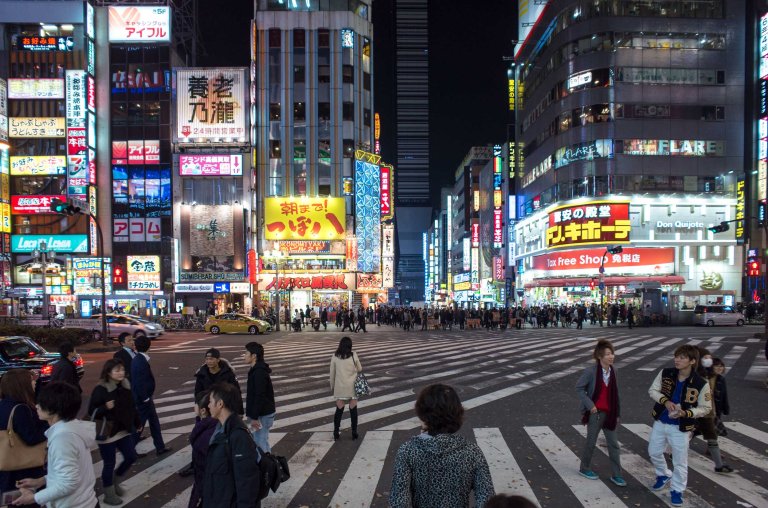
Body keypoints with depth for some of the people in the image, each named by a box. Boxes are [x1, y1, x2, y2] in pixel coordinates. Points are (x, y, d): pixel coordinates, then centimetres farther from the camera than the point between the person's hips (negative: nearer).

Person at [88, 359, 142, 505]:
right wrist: (105, 408, -34)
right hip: (107, 433, -6)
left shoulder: (125, 386, 1)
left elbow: (132, 407, 11)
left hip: (124, 431, 6)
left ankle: (113, 480, 36)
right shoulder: (100, 389, -18)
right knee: (110, 463, 5)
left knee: (131, 457, 11)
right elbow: (92, 411, -17)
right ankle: (109, 494, 24)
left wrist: (137, 424, 16)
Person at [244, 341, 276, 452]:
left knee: (261, 443, -6)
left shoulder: (259, 372, -20)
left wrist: (254, 417, -21)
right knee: (257, 442, 17)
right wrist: (252, 415, 21)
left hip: (263, 415, -10)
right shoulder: (256, 370, 12)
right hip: (262, 413, 10)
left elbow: (260, 396, -24)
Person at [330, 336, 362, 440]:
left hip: (340, 387, 1)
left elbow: (332, 372, 4)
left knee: (339, 409, 9)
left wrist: (332, 386, 15)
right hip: (352, 386, -1)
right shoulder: (353, 355, -7)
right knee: (353, 409, 8)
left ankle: (336, 433, 12)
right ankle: (354, 433, 14)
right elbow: (359, 369, 2)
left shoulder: (335, 357, -3)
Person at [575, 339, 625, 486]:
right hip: (596, 412, -5)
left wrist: (617, 413, 8)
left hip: (609, 412, 5)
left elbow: (615, 393, 5)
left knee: (614, 444, 8)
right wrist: (590, 405, -14)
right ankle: (584, 469, 28)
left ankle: (616, 474, 19)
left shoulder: (613, 370, -1)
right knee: (591, 442, 9)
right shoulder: (591, 371, -17)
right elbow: (579, 387, -11)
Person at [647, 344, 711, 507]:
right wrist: (665, 401, -22)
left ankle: (677, 491, 27)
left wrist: (686, 413, -25)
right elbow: (652, 390, -3)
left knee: (680, 462, 6)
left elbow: (706, 408, -10)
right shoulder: (665, 373, -11)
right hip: (660, 422, 4)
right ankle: (664, 475, 47)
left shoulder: (701, 384, -19)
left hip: (680, 428, -4)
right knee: (654, 452, 20)